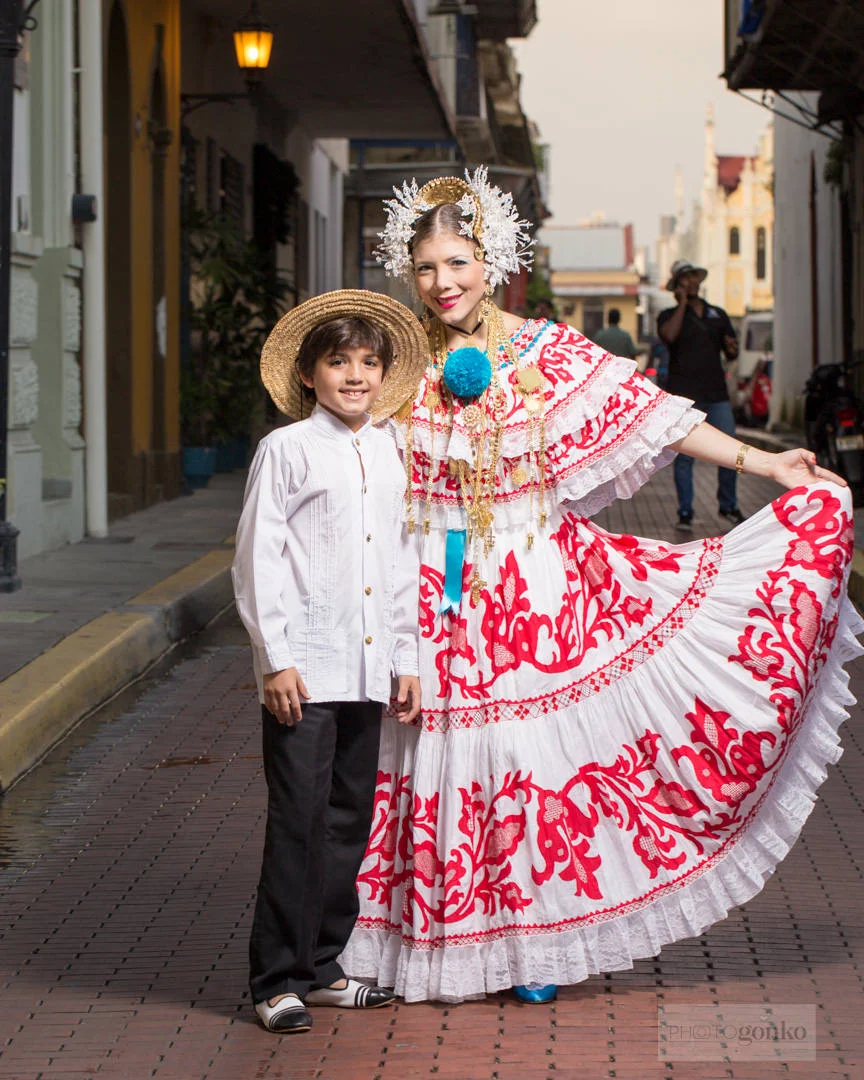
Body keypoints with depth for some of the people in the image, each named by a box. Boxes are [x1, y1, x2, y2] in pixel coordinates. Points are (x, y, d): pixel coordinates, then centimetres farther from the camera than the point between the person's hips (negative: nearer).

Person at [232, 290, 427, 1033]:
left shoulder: (389, 455, 13)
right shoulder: (287, 450, -3)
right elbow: (258, 560, -6)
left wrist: (407, 661, 16)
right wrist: (276, 659, -11)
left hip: (368, 669, 6)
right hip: (305, 670, -6)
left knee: (349, 821, 10)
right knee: (298, 821, -6)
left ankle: (322, 967, 21)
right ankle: (278, 980, 1)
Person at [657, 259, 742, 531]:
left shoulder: (718, 315, 19)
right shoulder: (669, 315, 7)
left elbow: (730, 355, 21)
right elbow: (669, 335, -17)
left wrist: (732, 349, -2)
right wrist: (682, 303, -9)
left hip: (717, 393, 3)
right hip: (685, 396, -3)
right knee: (685, 455, -5)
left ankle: (728, 505, 15)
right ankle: (685, 512, 3)